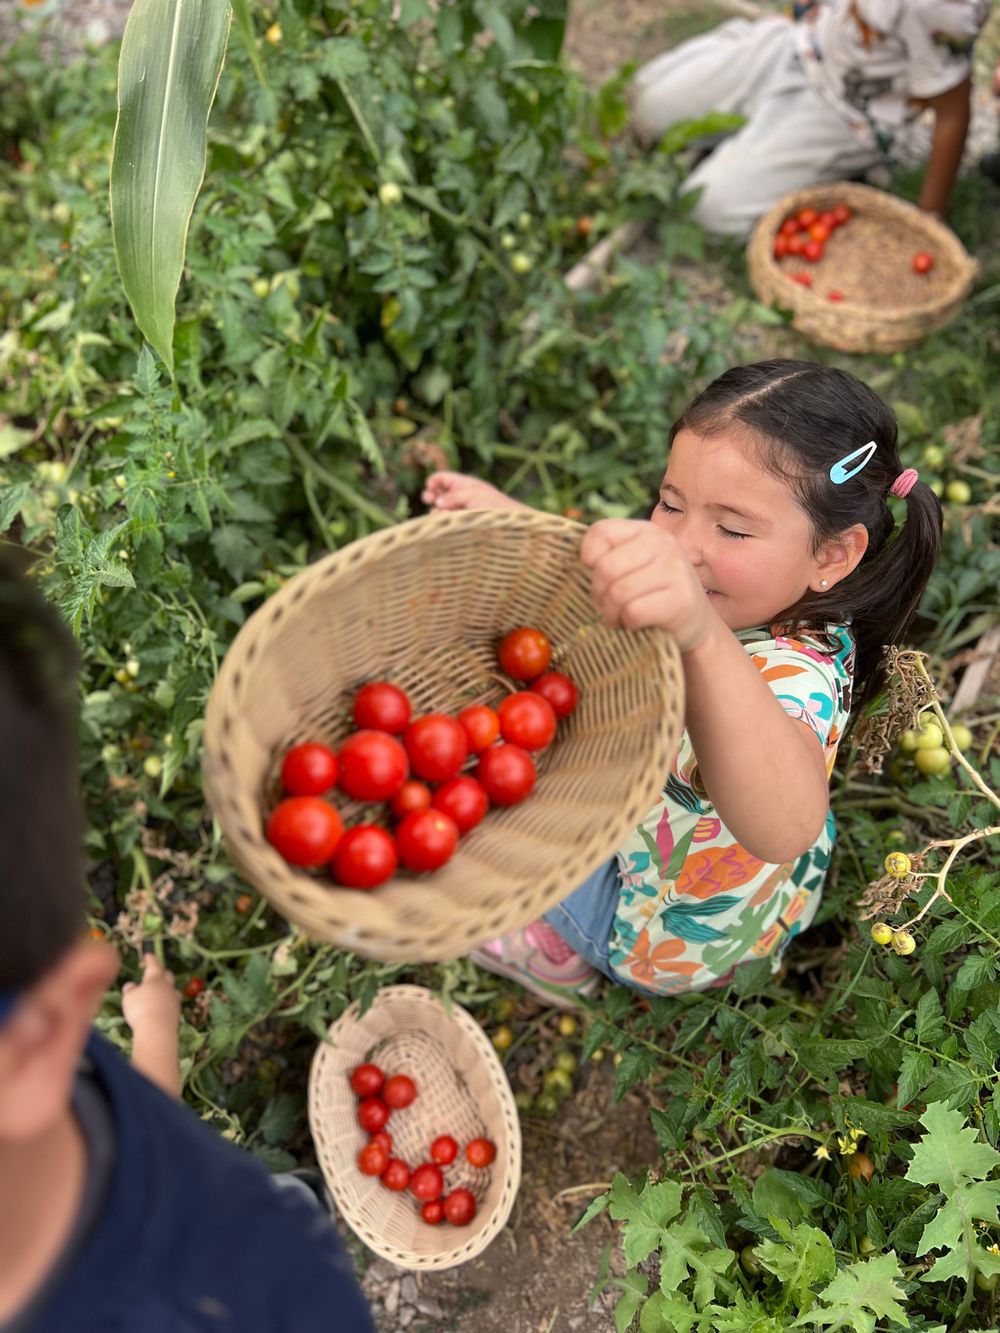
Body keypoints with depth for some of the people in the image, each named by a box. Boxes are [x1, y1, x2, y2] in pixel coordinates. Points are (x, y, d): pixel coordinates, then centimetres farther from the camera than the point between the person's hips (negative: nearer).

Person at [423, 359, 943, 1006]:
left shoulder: (792, 678, -45)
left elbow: (784, 829, -70)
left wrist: (703, 639, -84)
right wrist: (508, 516, -8)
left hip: (677, 937, -8)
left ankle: (562, 959, 27)